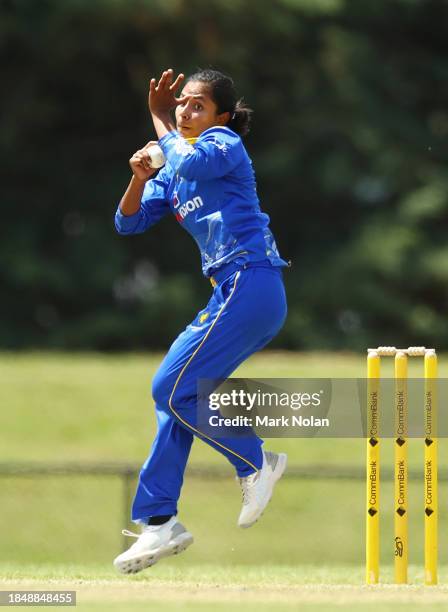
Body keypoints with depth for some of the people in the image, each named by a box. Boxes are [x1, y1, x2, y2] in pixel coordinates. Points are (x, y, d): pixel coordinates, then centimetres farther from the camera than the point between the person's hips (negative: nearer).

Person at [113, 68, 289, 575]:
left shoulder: (224, 142, -4)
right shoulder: (173, 173, 21)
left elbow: (193, 162, -26)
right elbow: (128, 223, 16)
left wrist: (159, 121, -8)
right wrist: (139, 179, -4)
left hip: (249, 285, -9)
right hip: (234, 292, 9)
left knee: (172, 389, -10)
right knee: (175, 394, 9)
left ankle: (255, 463, 1)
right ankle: (159, 522, 12)